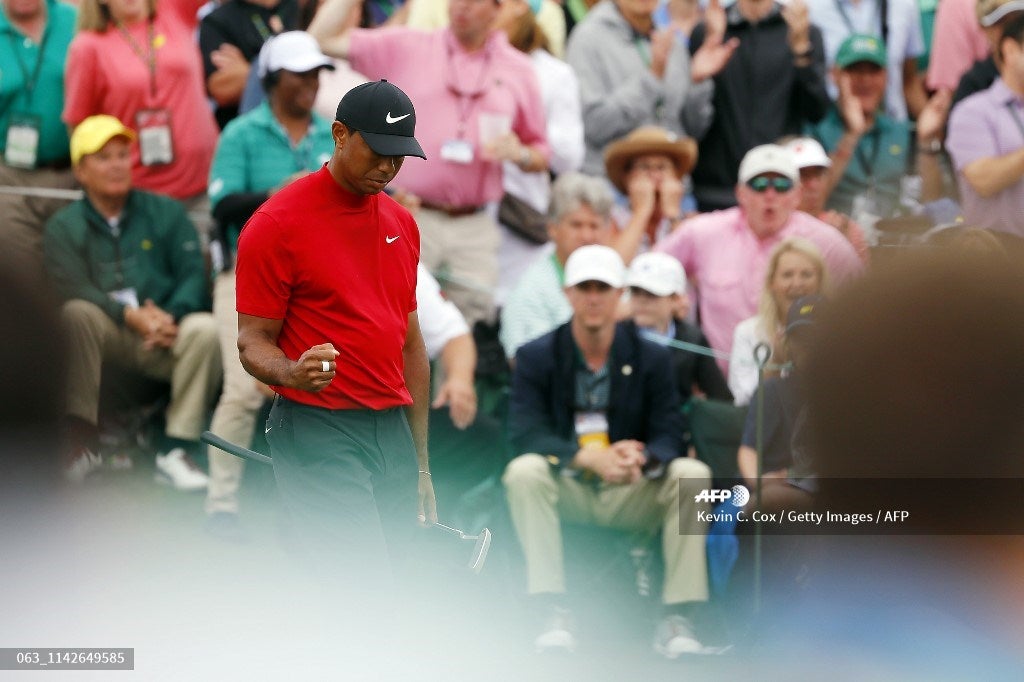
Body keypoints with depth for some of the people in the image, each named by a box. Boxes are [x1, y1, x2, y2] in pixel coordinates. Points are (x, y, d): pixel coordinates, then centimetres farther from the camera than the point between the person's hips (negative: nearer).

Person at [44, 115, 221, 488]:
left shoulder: (166, 212, 11)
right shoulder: (64, 227, 8)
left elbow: (193, 272, 1)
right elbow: (75, 289, -8)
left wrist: (171, 317, -21)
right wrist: (132, 316, -24)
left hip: (164, 340, 1)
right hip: (105, 336, -1)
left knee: (204, 328, -30)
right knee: (76, 314, -33)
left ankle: (175, 450, -26)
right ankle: (82, 439, -26)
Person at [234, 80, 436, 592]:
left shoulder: (403, 224, 15)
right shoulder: (276, 223, -7)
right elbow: (253, 342, -5)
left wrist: (420, 462, 19)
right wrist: (292, 372, -29)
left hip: (392, 433, 7)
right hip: (319, 433, -7)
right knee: (364, 594, -18)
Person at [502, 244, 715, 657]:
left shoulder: (651, 358, 4)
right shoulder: (536, 357, -1)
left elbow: (668, 437, -4)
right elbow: (524, 433, -14)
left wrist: (640, 457, -30)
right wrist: (588, 457, -31)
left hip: (631, 494, 1)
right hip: (567, 491, -1)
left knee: (693, 475, -25)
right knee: (523, 471, -32)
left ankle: (677, 619, -24)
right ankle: (554, 614, -33)